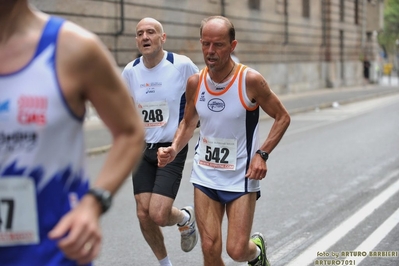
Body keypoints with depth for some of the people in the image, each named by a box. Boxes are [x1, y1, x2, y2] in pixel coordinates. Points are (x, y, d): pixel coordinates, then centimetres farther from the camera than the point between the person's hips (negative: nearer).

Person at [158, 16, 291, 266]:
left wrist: (262, 154, -17)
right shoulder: (195, 82, -4)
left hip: (242, 178, -3)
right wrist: (174, 149, -6)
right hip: (205, 176, 3)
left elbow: (282, 117, -5)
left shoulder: (250, 80, -16)